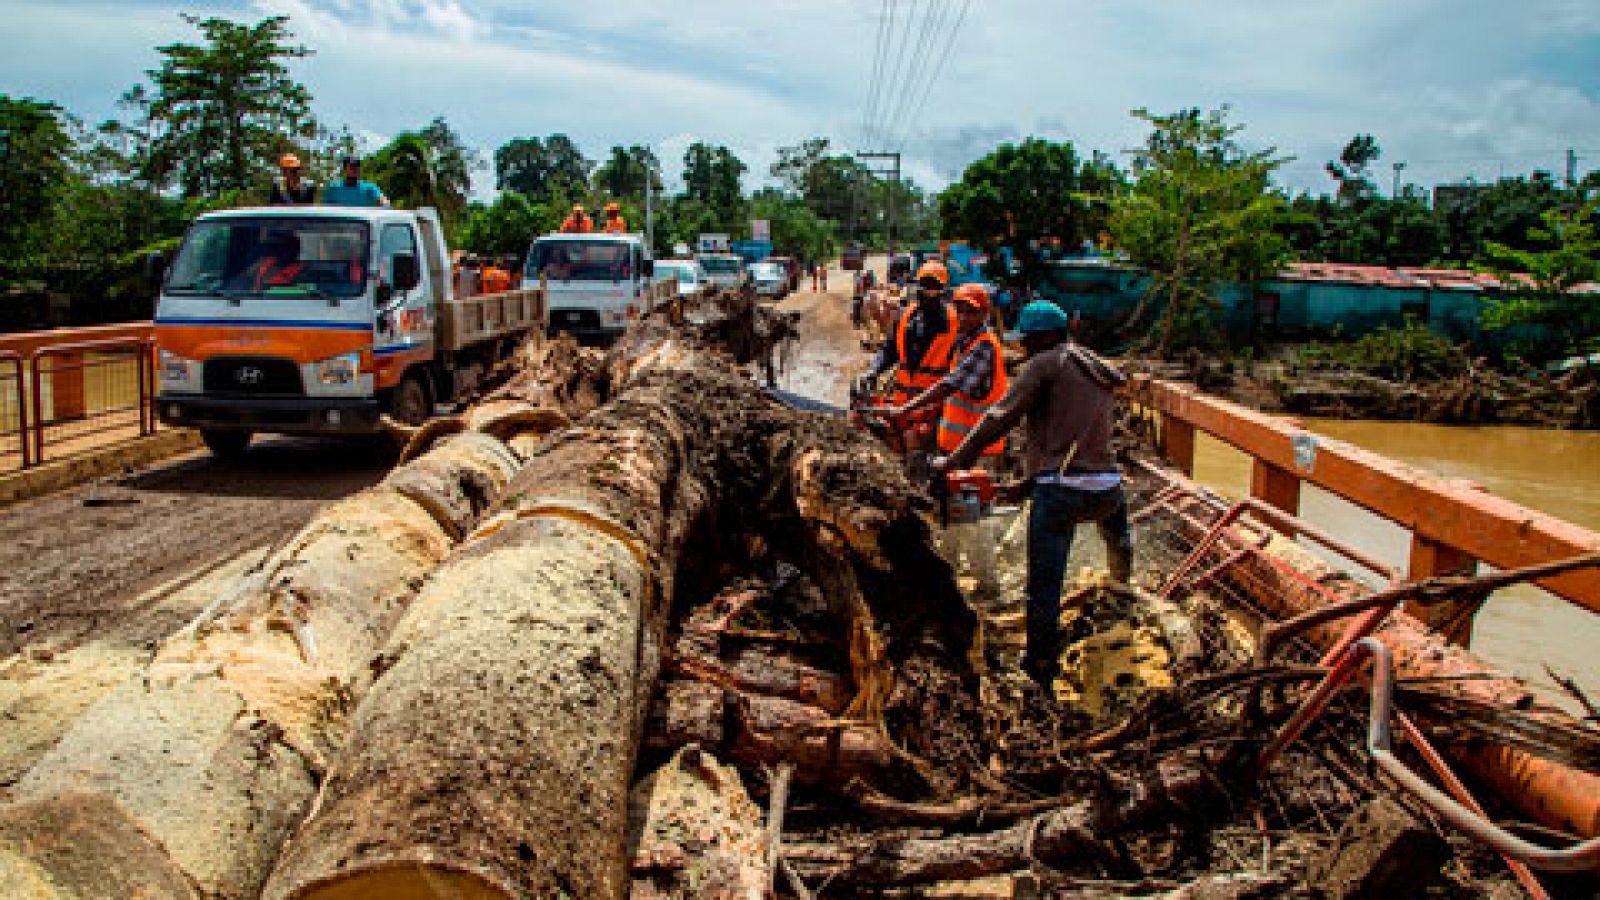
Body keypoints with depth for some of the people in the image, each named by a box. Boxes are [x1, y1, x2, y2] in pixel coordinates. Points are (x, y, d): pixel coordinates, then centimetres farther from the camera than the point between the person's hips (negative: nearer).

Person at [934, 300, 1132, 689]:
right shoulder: (1103, 373, 22)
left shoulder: (1044, 365, 0)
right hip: (1104, 488, 7)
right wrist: (1032, 478, 31)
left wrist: (952, 462, -1)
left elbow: (1000, 418, -6)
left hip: (1059, 490, -7)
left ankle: (1039, 675, 2)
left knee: (1044, 588, -1)